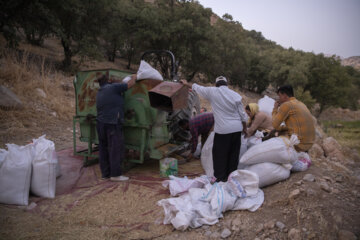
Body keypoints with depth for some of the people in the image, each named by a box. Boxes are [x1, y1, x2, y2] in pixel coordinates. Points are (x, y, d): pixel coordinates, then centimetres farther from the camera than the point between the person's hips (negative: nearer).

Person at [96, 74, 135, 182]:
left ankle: (105, 173, 18)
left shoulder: (99, 93, 18)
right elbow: (130, 84, -3)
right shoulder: (113, 87, -6)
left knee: (103, 149, 11)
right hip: (112, 124, -8)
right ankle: (115, 174, 0)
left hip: (100, 123, 9)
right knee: (116, 149, -3)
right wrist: (134, 77, 19)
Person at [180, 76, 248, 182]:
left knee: (220, 154, 7)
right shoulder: (236, 95, 3)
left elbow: (197, 87, 10)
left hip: (223, 130, -4)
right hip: (237, 129, 4)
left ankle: (220, 177, 12)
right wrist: (244, 128, 18)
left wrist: (186, 83, 27)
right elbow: (243, 115, 6)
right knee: (234, 154, 13)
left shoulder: (212, 92, -5)